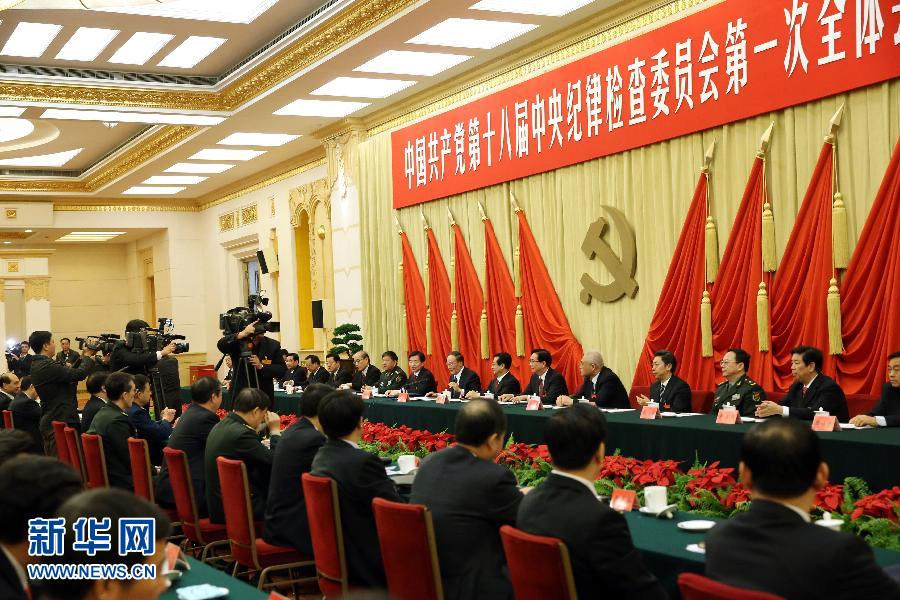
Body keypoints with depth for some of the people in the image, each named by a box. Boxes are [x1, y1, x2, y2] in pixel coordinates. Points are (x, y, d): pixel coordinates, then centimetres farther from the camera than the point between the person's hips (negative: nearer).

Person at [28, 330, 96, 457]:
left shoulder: (37, 365, 10)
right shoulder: (47, 366, -21)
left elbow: (70, 373, 13)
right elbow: (79, 374, -23)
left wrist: (82, 357, 9)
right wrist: (87, 356, -6)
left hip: (50, 422, 10)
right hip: (61, 423, -10)